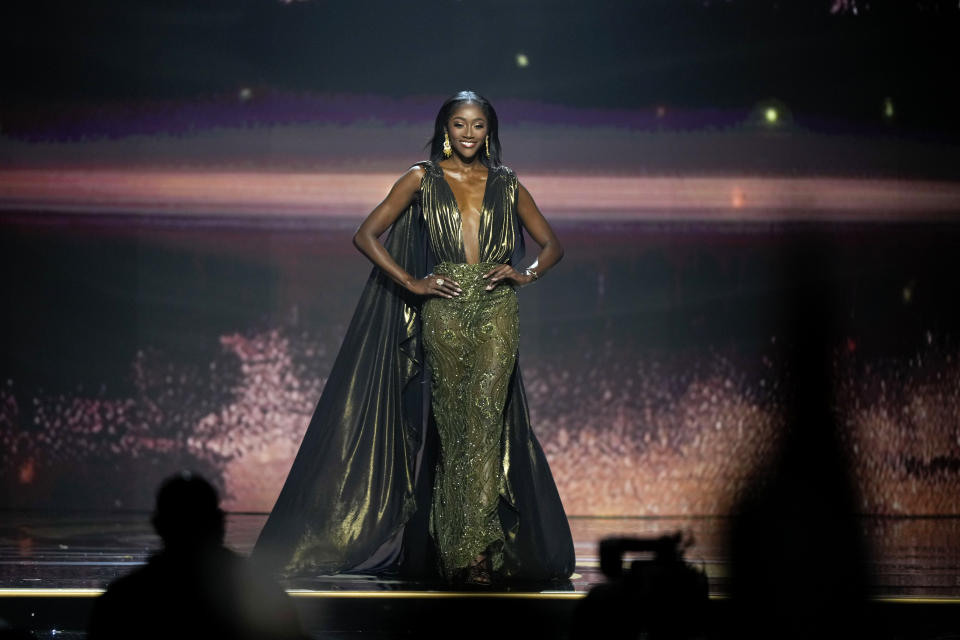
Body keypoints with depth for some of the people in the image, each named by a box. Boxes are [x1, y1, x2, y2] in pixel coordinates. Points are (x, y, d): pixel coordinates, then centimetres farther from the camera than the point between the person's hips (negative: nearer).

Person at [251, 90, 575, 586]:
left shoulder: (506, 184, 12)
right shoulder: (423, 178, 7)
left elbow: (551, 243, 19)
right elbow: (366, 235, 3)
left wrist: (527, 273, -1)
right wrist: (412, 283, -6)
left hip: (496, 313, 1)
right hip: (444, 312, -1)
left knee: (485, 424, -8)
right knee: (452, 429, -2)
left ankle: (478, 551, -9)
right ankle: (459, 554, 2)